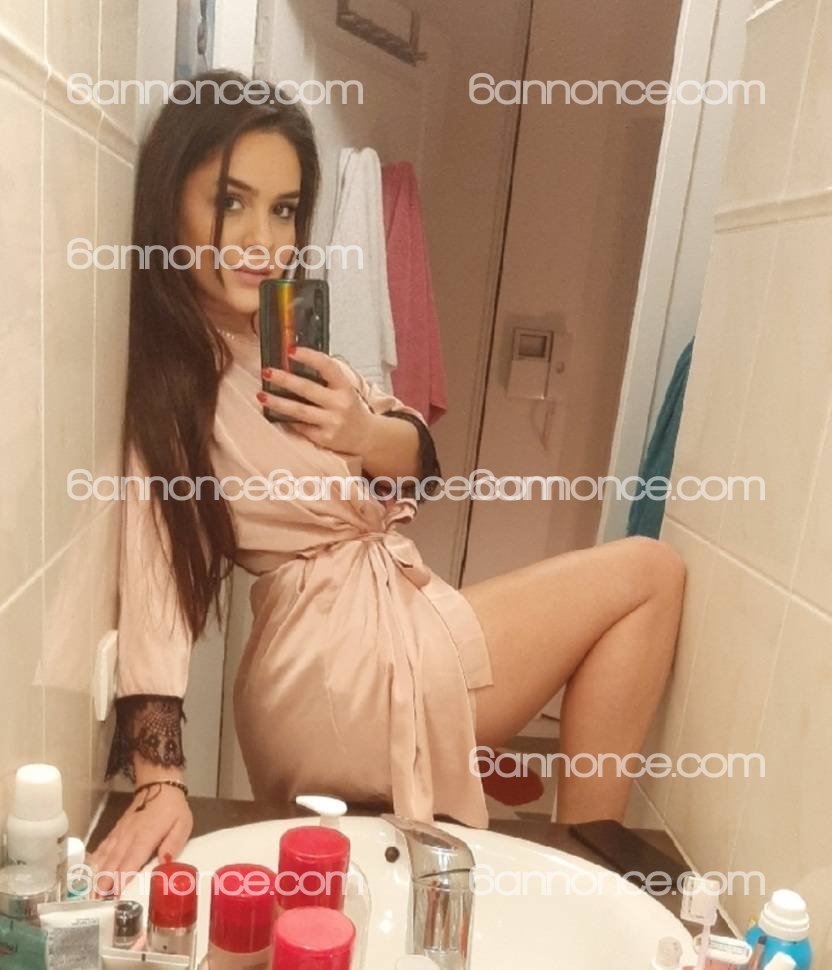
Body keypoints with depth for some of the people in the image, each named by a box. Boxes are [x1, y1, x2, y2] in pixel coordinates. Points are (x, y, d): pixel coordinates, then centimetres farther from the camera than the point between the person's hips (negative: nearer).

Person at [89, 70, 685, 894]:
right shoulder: (165, 374, -16)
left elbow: (419, 459, 4)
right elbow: (153, 589, -24)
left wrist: (365, 435, -18)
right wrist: (160, 781, -30)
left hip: (383, 618, 8)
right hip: (354, 660, -8)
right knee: (648, 572, 1)